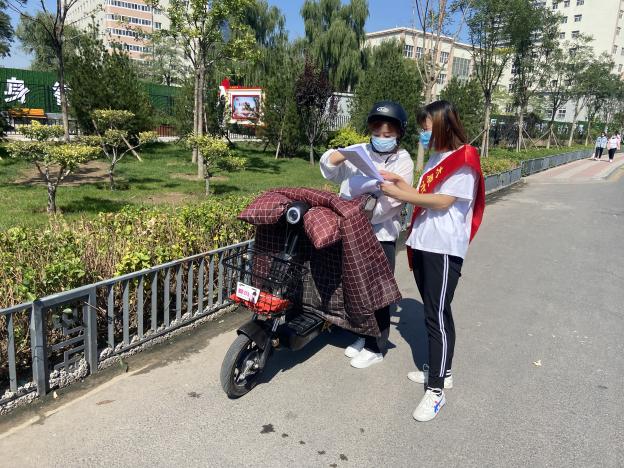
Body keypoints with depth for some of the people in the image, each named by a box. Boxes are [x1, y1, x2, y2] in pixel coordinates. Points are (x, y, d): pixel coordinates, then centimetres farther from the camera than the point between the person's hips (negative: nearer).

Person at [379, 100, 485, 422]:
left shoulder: (463, 160, -10)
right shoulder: (436, 158, 17)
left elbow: (442, 202, -17)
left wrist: (401, 195, -15)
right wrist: (398, 181, 4)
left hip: (444, 249, -9)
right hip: (422, 244, 9)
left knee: (437, 316, -5)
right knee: (433, 311, 16)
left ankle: (436, 390, 4)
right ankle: (442, 371, 30)